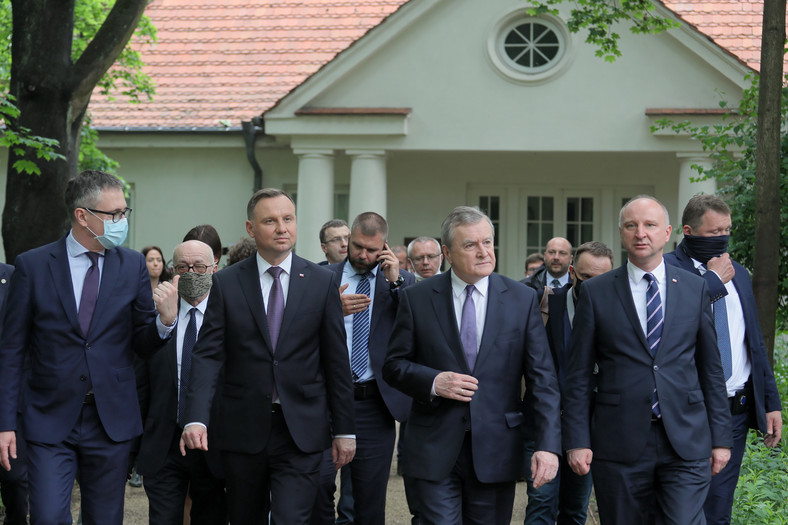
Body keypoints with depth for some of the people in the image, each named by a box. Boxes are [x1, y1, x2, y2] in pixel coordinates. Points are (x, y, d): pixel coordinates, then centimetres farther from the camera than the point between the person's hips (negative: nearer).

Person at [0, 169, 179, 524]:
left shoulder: (133, 265, 3)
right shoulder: (32, 266, -3)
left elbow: (142, 345, 6)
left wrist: (165, 319, -16)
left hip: (112, 420, 2)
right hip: (51, 419, -2)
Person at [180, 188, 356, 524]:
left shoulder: (323, 282, 2)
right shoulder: (226, 283, 1)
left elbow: (336, 360, 4)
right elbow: (208, 355, -5)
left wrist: (344, 430, 3)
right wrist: (196, 419, -19)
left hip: (302, 432, -1)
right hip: (243, 430, 1)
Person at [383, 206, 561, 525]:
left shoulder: (522, 300, 2)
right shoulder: (416, 298, 2)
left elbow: (542, 379, -2)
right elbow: (393, 365, 6)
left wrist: (548, 445, -12)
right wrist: (432, 381, -15)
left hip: (496, 449, 1)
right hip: (435, 449, -1)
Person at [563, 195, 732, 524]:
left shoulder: (695, 289, 8)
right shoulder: (596, 293, 3)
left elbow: (710, 368, 9)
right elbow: (579, 373, 3)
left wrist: (720, 436, 6)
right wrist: (577, 439, -3)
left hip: (686, 443, 1)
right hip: (619, 444, 0)